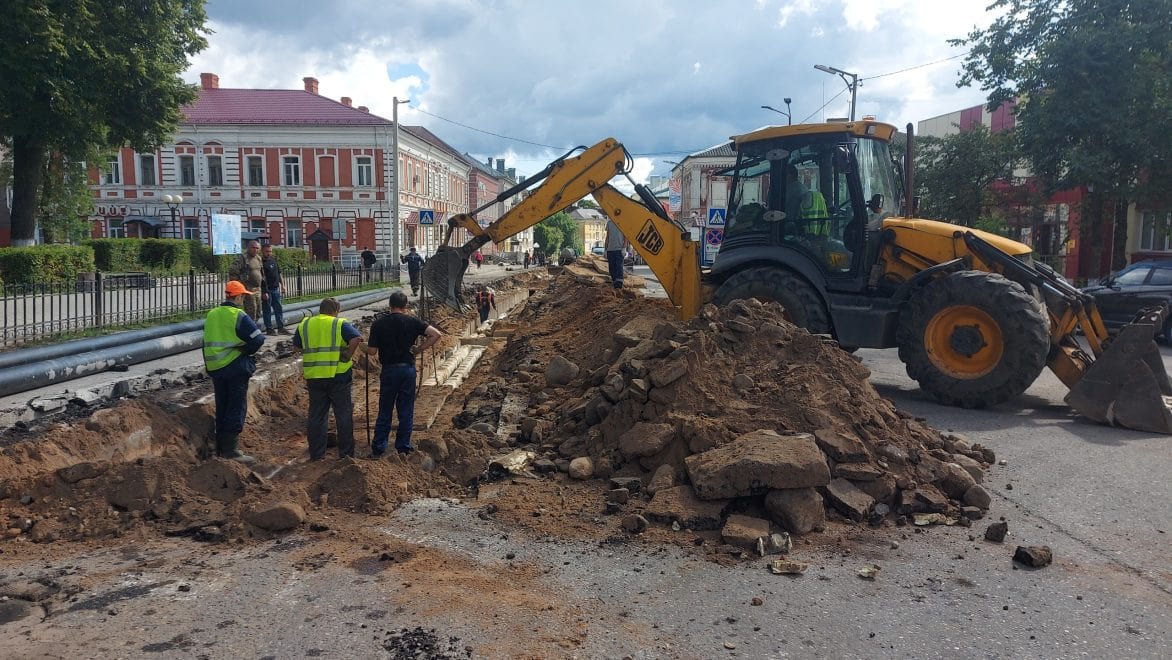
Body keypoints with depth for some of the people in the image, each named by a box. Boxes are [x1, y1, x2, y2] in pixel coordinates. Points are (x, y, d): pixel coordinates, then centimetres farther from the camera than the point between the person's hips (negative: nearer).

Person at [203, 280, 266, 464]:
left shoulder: (211, 315, 10)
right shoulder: (238, 316, -12)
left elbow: (207, 343, 15)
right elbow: (258, 339, -18)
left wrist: (209, 367, 19)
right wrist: (247, 350, 0)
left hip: (215, 369, 7)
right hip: (236, 368, -7)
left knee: (222, 408, 15)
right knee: (237, 409, -2)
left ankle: (220, 448, 21)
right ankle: (231, 449, -4)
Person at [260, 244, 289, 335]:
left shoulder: (274, 260, 11)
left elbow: (279, 274, 19)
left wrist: (282, 285, 14)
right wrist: (263, 292, -19)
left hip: (276, 289, 7)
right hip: (266, 290, -7)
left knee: (279, 309, 10)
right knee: (267, 310, 1)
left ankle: (281, 328, 17)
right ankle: (269, 329, 7)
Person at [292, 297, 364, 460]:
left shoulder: (304, 325, 8)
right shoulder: (340, 324, -5)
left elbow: (296, 346, 16)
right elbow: (356, 338, -19)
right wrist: (347, 356, -8)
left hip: (314, 377, 4)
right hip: (338, 375, -3)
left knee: (316, 416, 12)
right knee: (344, 415, 7)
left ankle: (316, 455, 15)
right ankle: (346, 453, 11)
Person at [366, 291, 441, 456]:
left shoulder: (378, 324, -4)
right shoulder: (412, 321, -2)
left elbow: (372, 351, -6)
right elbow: (435, 334, -10)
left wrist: (363, 347, 16)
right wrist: (418, 350, -2)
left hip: (389, 370, 0)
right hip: (408, 368, 0)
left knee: (385, 411, 8)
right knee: (406, 411, 10)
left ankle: (378, 448, 10)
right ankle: (403, 446, 15)